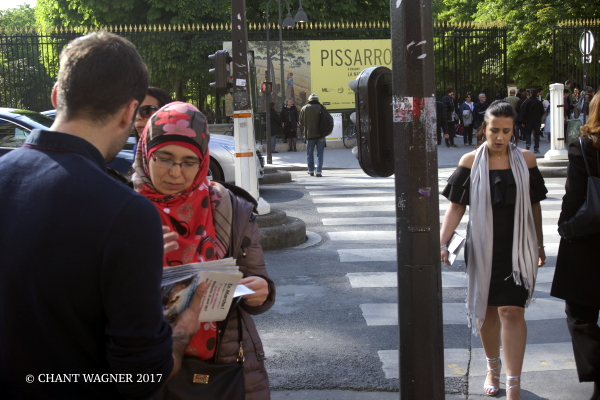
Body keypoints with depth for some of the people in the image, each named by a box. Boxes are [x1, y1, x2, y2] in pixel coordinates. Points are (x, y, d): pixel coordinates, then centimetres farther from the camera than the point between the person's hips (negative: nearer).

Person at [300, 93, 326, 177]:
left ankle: (311, 170, 20)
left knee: (310, 153, 15)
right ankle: (318, 171, -4)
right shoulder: (321, 108, -4)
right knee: (320, 153, 3)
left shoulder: (304, 109, -1)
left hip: (309, 134, 1)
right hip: (320, 134, -1)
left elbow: (301, 122, 3)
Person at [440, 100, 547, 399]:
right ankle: (493, 367, 35)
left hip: (517, 249, -1)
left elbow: (534, 205, 8)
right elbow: (456, 206, -2)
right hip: (482, 248, 1)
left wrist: (539, 246, 12)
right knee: (486, 309, 13)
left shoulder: (525, 160, 1)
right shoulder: (470, 162, -2)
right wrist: (442, 243, -11)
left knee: (512, 311, -8)